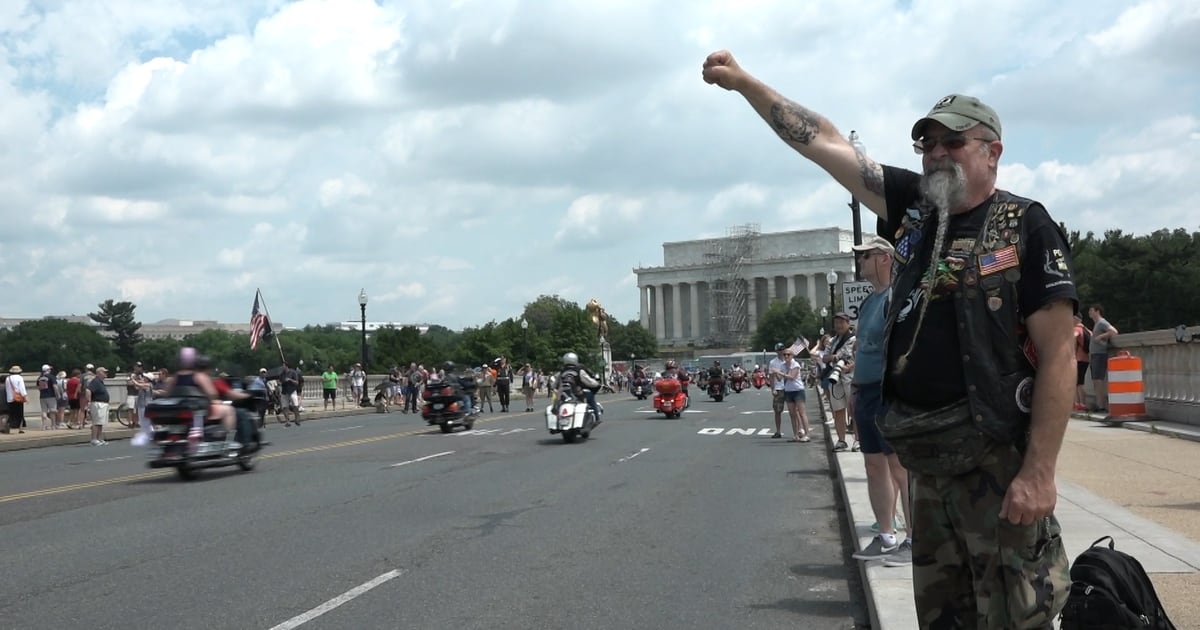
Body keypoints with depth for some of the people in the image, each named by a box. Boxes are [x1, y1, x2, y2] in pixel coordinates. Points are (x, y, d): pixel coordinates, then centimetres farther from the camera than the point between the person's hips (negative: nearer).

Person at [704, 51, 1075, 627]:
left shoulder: (1026, 227, -7)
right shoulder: (913, 207, 9)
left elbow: (1058, 357, -12)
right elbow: (823, 143, 11)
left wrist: (1039, 472, -18)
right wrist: (743, 82, 8)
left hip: (1000, 461, -6)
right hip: (927, 460, 6)